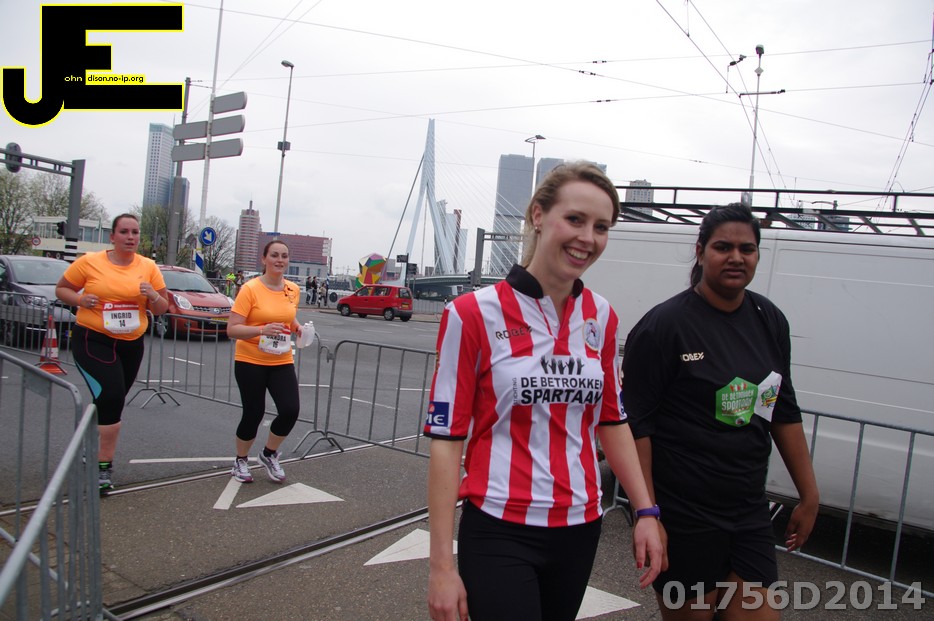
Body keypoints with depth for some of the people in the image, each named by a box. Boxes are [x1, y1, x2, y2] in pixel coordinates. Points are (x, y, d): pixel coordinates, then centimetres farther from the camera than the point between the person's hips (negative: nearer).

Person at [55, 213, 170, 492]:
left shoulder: (149, 267, 2)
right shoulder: (89, 262, -5)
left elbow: (162, 309, 6)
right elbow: (61, 289, 6)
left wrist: (154, 296, -16)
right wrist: (79, 299, -15)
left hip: (131, 344, 4)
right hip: (93, 341, -4)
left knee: (111, 402, 15)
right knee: (111, 396, -19)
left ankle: (93, 452, 35)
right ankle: (104, 465, -8)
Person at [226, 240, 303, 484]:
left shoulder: (294, 290, 3)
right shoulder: (250, 289, -12)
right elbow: (232, 329, -15)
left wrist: (297, 327, 2)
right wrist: (262, 329, -29)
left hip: (282, 362, 4)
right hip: (250, 361, -4)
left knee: (290, 410, -9)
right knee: (253, 413, 4)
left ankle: (269, 454, 19)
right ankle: (241, 461, 31)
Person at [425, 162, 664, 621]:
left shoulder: (601, 318, 3)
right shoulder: (474, 314, -12)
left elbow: (612, 421, 12)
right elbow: (446, 438, -11)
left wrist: (645, 512, 7)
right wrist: (442, 564, -11)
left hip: (580, 529, 5)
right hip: (499, 533, -4)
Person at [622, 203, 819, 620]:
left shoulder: (770, 320, 7)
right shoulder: (663, 326, -12)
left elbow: (783, 411, 15)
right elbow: (635, 425, -14)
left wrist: (809, 494, 16)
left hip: (749, 511, 6)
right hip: (682, 516, -5)